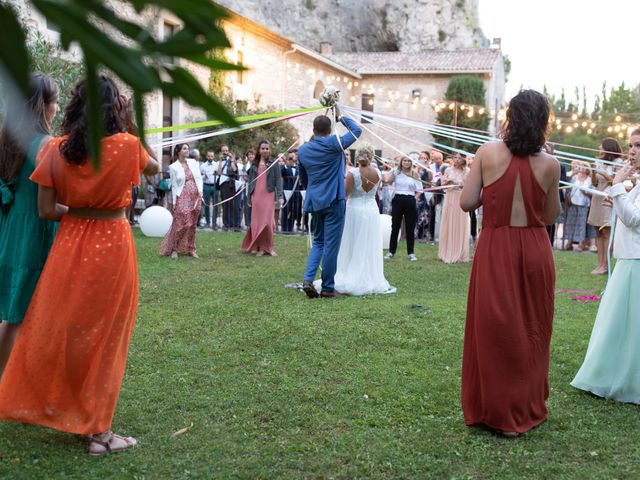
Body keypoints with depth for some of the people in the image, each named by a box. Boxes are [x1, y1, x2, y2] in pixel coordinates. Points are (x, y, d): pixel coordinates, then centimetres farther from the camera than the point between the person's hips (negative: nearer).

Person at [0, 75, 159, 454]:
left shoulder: (56, 149, -4)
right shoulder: (127, 145, -9)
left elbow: (46, 210, -4)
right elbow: (154, 168, 13)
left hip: (70, 246, 3)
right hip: (112, 245, -3)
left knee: (57, 328, 18)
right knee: (103, 337, 6)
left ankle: (42, 404, 34)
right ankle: (98, 430, 14)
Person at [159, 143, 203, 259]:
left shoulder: (193, 162, 9)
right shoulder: (174, 167, -1)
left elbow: (199, 178, 9)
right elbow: (174, 185, 1)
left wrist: (200, 191, -5)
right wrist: (174, 201, -2)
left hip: (195, 196, 4)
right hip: (182, 197, -4)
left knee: (192, 224, 8)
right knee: (180, 224, -9)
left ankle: (190, 249, 17)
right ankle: (173, 249, 5)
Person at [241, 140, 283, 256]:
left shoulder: (274, 164, 5)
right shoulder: (254, 165, 14)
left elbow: (278, 180, 0)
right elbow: (250, 181, 16)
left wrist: (279, 196, -8)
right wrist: (249, 197, 13)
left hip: (269, 195, -3)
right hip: (256, 196, 3)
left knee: (267, 221, -7)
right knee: (257, 221, 0)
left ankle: (268, 247, 3)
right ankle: (259, 247, 5)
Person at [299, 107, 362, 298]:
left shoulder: (303, 150, 7)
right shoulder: (334, 144, -9)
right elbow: (357, 130, 3)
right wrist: (341, 117, 15)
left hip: (313, 202, 5)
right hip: (333, 201, -5)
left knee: (318, 242, 17)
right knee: (331, 244, 1)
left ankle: (308, 279, -1)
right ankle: (328, 287, 5)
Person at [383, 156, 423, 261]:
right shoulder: (396, 173, 6)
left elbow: (419, 190, 8)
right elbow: (385, 179, -11)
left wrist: (414, 198, -5)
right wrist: (392, 170, -3)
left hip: (410, 201, 0)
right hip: (398, 200, 0)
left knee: (410, 227, 2)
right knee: (395, 226, 1)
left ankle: (410, 252, 8)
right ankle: (391, 251, 8)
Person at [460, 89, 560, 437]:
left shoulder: (488, 153, -6)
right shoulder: (549, 164, -5)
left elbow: (466, 202, -6)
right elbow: (552, 215, 4)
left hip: (495, 249, 0)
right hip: (535, 250, 1)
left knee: (493, 329, 10)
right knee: (530, 332, 14)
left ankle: (493, 411, 19)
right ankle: (524, 411, 25)